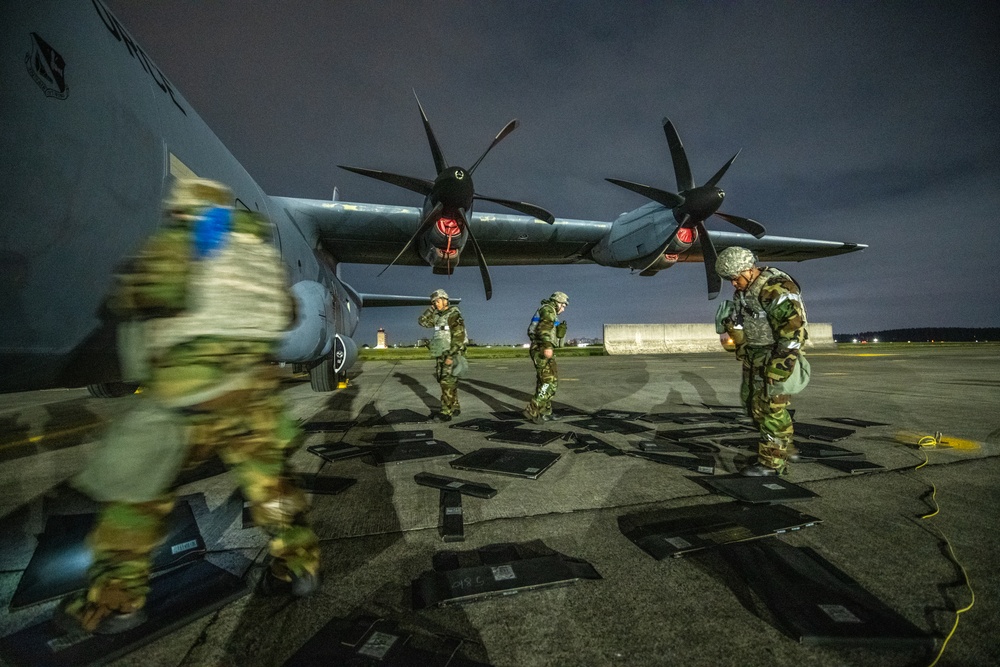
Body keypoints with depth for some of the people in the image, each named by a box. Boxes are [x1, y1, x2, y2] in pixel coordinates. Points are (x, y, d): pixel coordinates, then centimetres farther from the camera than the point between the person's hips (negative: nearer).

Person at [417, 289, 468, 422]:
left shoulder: (454, 315, -14)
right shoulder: (438, 316, 14)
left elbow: (458, 337, -21)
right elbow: (422, 321, 13)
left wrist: (451, 356, -25)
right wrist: (432, 308, 6)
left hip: (453, 354, -9)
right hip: (442, 355, 9)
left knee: (447, 383, -11)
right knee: (447, 383, 11)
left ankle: (445, 413, -9)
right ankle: (455, 408, 20)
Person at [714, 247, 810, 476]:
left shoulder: (777, 290, -21)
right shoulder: (743, 290, 7)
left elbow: (793, 333, -25)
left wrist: (777, 371, -26)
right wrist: (729, 322, -2)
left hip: (776, 356, -9)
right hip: (753, 354, 9)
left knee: (770, 406, -7)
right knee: (752, 401, 14)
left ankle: (773, 461, 5)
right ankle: (782, 445, 31)